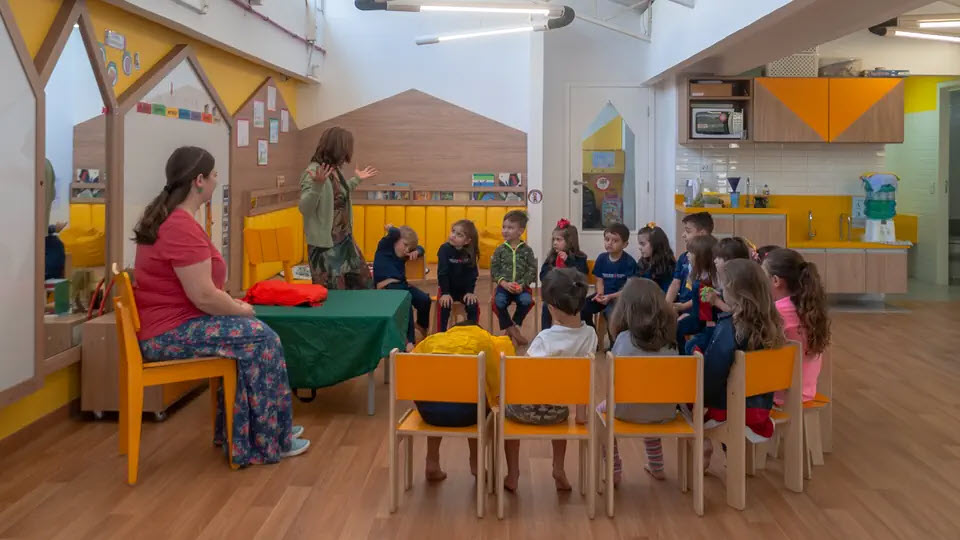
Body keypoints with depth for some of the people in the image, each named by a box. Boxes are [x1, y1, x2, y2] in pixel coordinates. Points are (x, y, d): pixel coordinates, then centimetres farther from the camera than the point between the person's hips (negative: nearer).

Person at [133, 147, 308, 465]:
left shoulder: (168, 219, 13)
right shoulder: (183, 227, -23)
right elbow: (203, 296, -24)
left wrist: (232, 305, 13)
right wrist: (241, 310, -7)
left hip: (169, 324, 11)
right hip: (171, 333, -11)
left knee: (252, 335, 15)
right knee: (261, 339, -9)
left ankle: (238, 432, 20)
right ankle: (269, 441, 3)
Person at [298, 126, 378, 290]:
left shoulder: (335, 169, 6)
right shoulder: (313, 172, -19)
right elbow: (304, 208, -23)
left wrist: (357, 180, 26)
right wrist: (317, 185, -37)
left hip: (345, 239, 9)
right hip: (325, 243, -9)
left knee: (361, 281, 18)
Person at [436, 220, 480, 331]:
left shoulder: (470, 252, -10)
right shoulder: (445, 249, -18)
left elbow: (472, 273, -6)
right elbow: (442, 273, -20)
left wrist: (470, 291, -15)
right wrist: (445, 293, -24)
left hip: (464, 289, 2)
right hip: (447, 288, -2)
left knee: (473, 306, -17)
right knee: (445, 306, -26)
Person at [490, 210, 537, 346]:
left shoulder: (527, 250, 4)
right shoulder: (500, 250, 6)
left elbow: (532, 270, 0)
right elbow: (494, 270, 3)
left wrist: (522, 284, -15)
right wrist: (504, 283, -13)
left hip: (521, 286, 0)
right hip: (504, 285, 1)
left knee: (526, 300, -31)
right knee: (498, 301, -29)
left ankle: (513, 327, -8)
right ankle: (513, 331, -14)